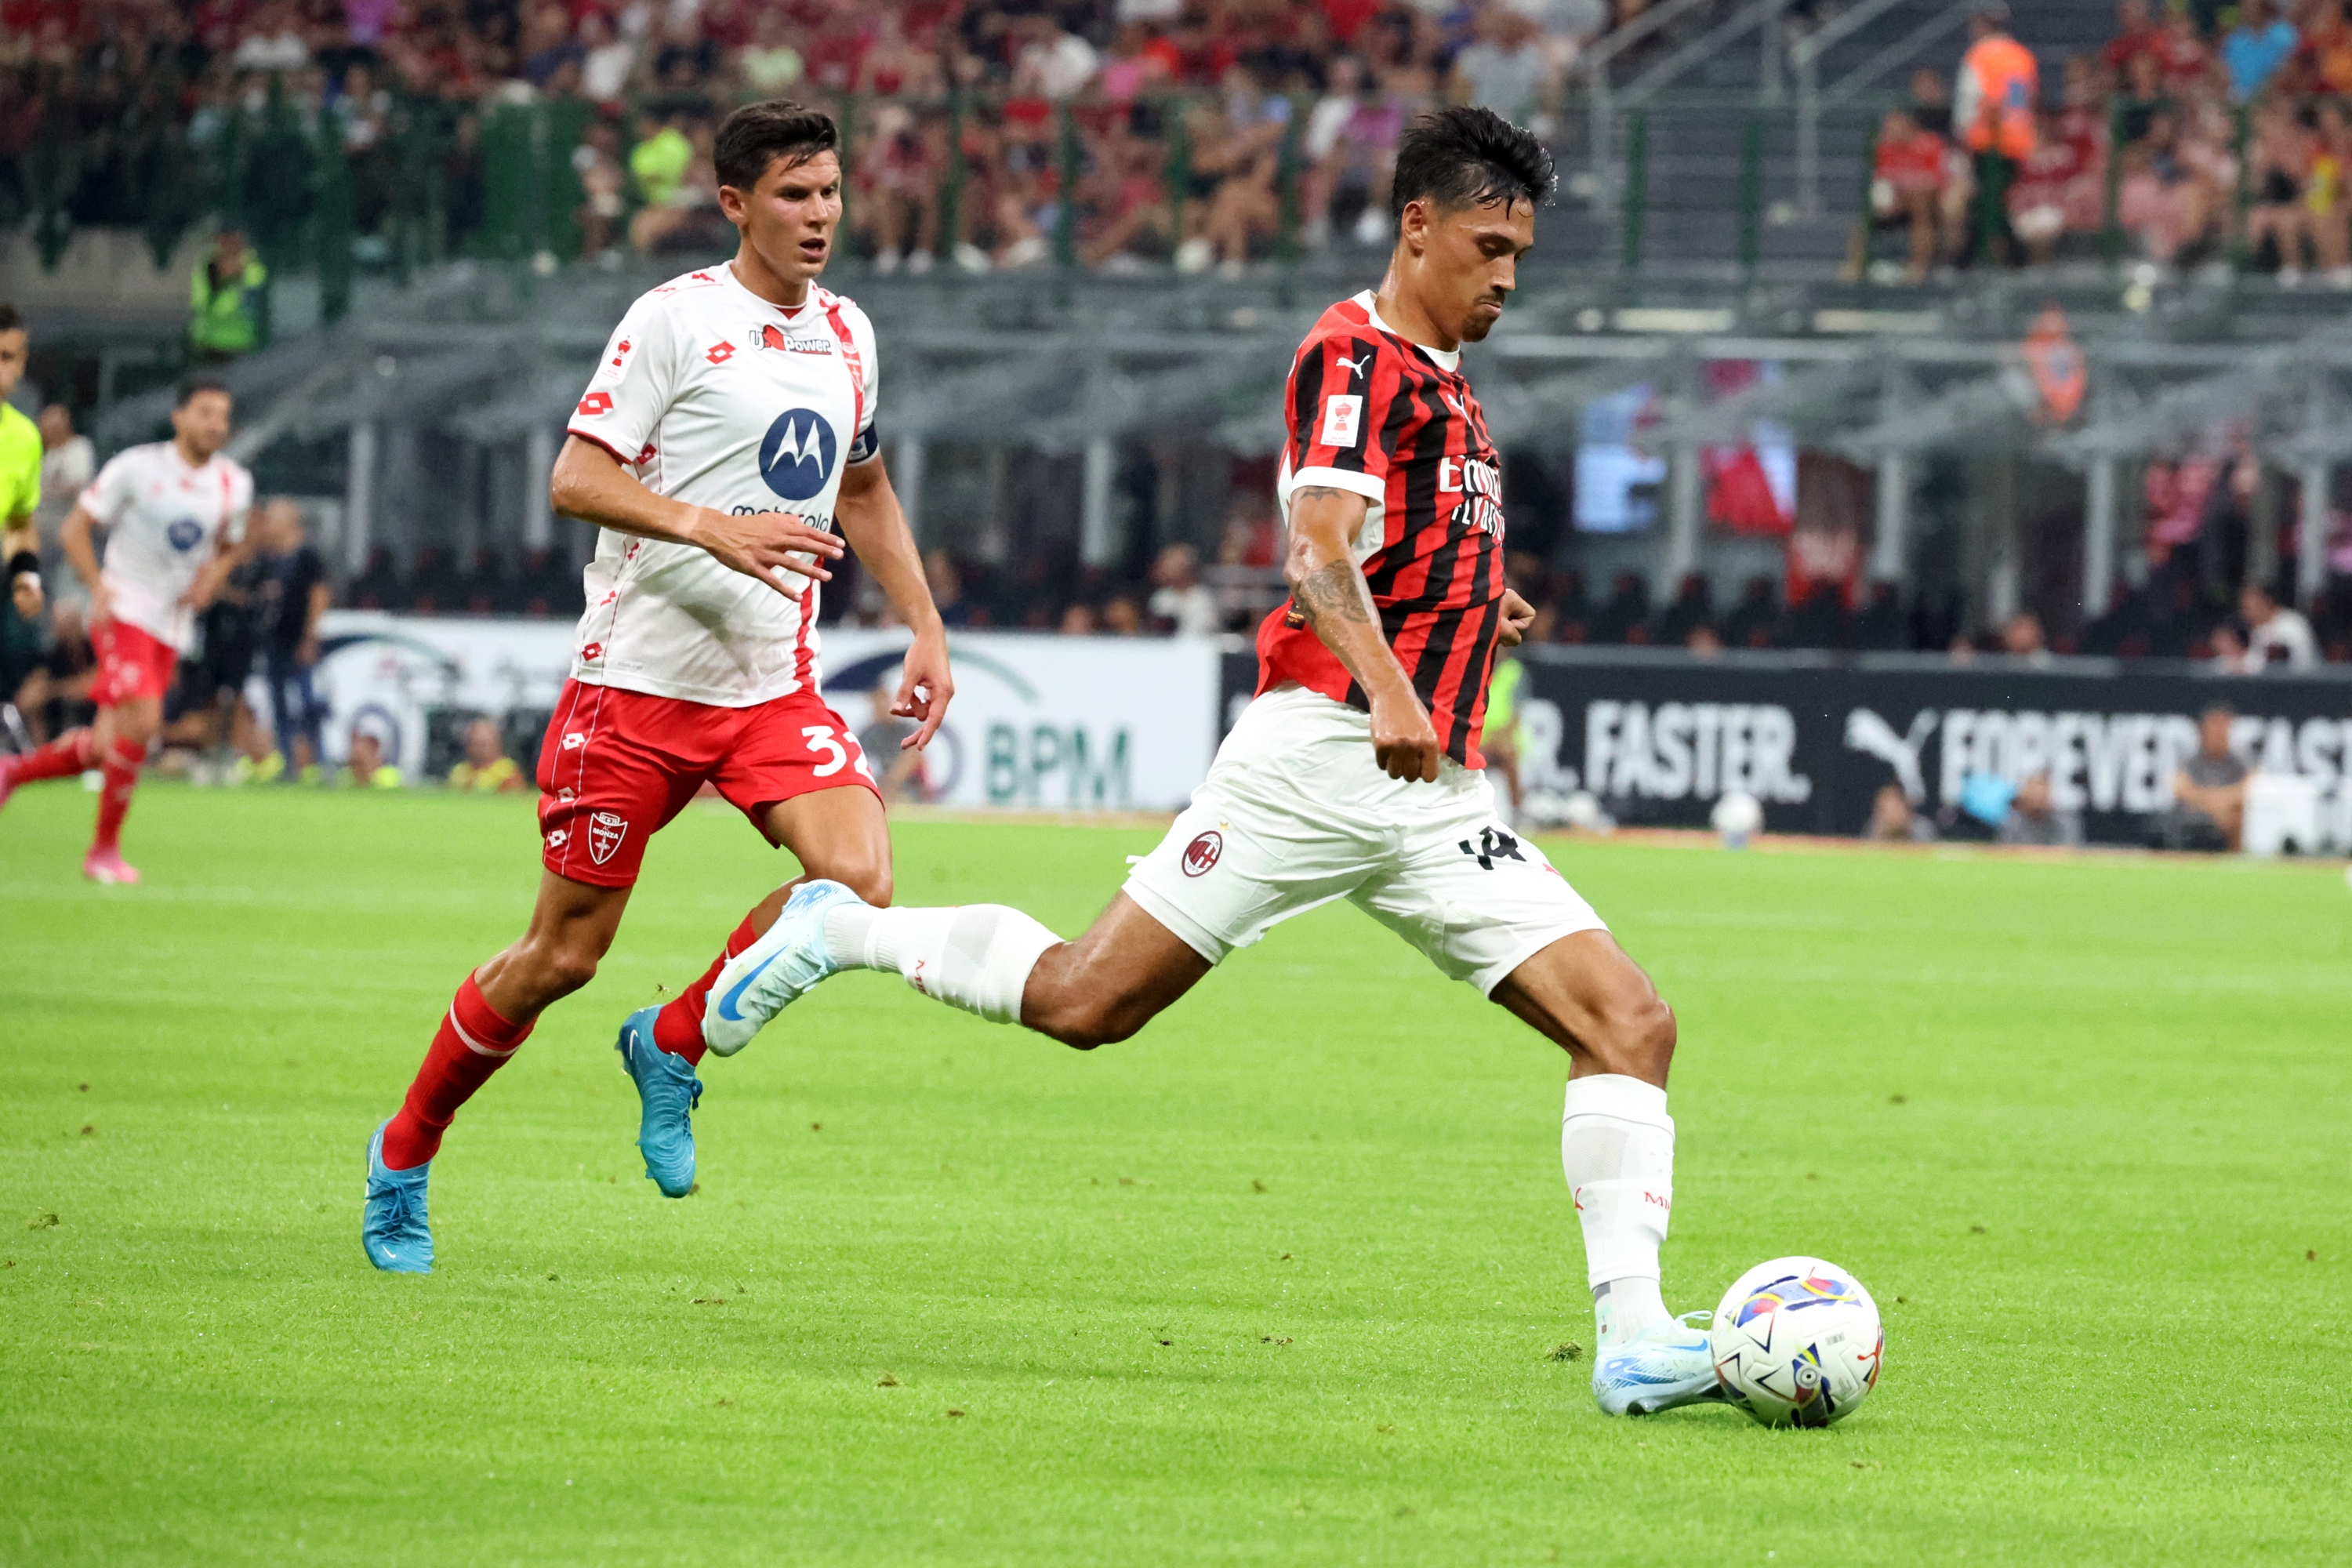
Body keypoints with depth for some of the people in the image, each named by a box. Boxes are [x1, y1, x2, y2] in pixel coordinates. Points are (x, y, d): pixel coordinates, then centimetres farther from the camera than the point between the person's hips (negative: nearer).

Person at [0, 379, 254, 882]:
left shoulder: (235, 484, 6)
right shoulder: (138, 467, -8)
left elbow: (230, 547, 22)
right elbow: (76, 527, -3)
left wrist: (215, 572, -1)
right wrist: (100, 587, -18)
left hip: (173, 627, 6)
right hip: (125, 611, -6)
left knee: (106, 747, 5)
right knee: (141, 722, -23)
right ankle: (105, 849, -13)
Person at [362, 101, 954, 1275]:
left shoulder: (846, 333, 11)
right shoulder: (676, 319, -9)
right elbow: (574, 479, -14)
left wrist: (924, 628, 20)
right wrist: (712, 528, -27)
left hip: (774, 687, 5)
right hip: (636, 680, -5)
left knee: (857, 882, -20)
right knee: (561, 956, 0)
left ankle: (673, 1046, 4)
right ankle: (405, 1154, 21)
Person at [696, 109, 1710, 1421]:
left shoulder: (1444, 381, 23)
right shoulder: (1357, 354, -6)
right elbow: (1321, 549, -22)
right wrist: (1385, 687, -37)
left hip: (1440, 796, 8)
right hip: (1324, 753, -8)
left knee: (1634, 1025, -8)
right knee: (1088, 1002, -8)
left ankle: (1634, 1336, -13)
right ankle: (841, 930, 17)